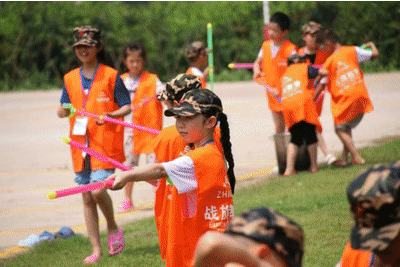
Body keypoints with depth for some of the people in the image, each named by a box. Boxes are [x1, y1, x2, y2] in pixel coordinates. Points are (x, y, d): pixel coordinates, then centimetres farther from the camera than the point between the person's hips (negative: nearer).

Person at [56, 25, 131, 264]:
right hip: (81, 144, 5)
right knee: (87, 197, 5)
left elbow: (127, 107, -1)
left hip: (105, 143, -5)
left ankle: (113, 228, 9)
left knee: (98, 189, -20)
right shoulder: (71, 79, 11)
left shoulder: (111, 76, -3)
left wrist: (110, 115, -20)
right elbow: (64, 109, 16)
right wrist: (63, 111, -9)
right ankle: (96, 249, 12)